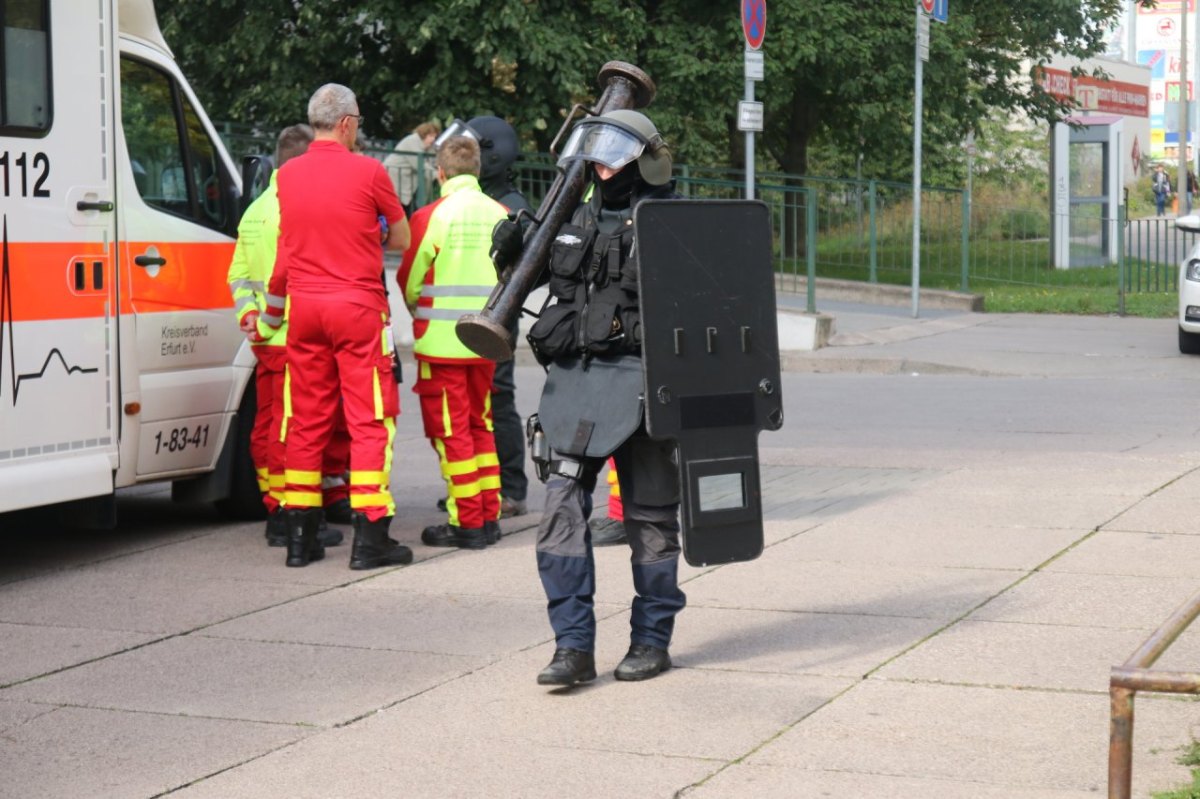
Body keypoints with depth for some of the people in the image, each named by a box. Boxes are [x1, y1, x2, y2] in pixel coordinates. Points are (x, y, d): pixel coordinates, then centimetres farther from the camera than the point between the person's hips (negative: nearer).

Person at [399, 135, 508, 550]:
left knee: (451, 429, 1)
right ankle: (489, 516, 18)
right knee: (480, 425, 16)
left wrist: (420, 313, 17)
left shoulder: (432, 216, -11)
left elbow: (409, 280, -3)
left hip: (441, 341, -5)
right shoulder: (499, 214, 2)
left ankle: (466, 523, 0)